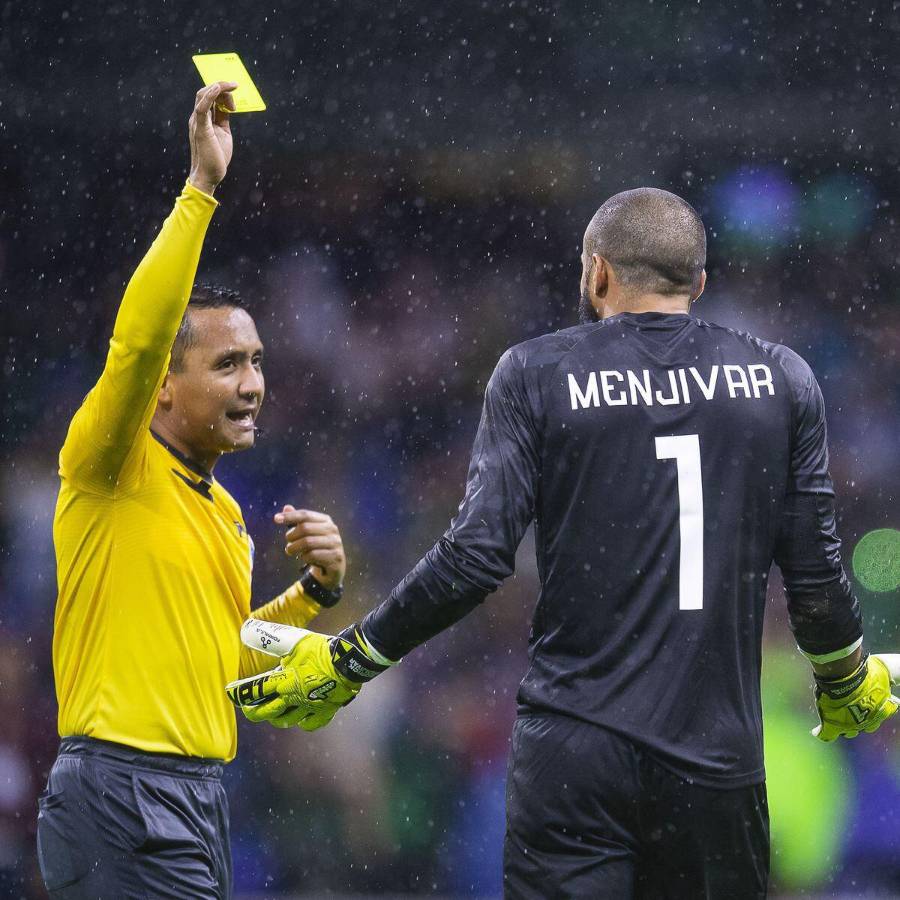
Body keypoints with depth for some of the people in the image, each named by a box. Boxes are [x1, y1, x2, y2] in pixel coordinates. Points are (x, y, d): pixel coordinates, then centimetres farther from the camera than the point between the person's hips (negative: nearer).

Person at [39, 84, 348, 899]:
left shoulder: (224, 511, 19)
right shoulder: (114, 469, -5)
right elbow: (137, 340, -22)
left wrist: (314, 592, 11)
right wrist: (201, 188, -22)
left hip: (200, 799, 9)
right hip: (120, 792, -9)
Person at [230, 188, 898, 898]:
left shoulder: (536, 374, 0)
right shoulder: (781, 379, 5)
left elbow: (477, 555, -7)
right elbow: (815, 573, 5)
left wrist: (349, 660, 4)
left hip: (573, 755, -2)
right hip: (719, 754, 2)